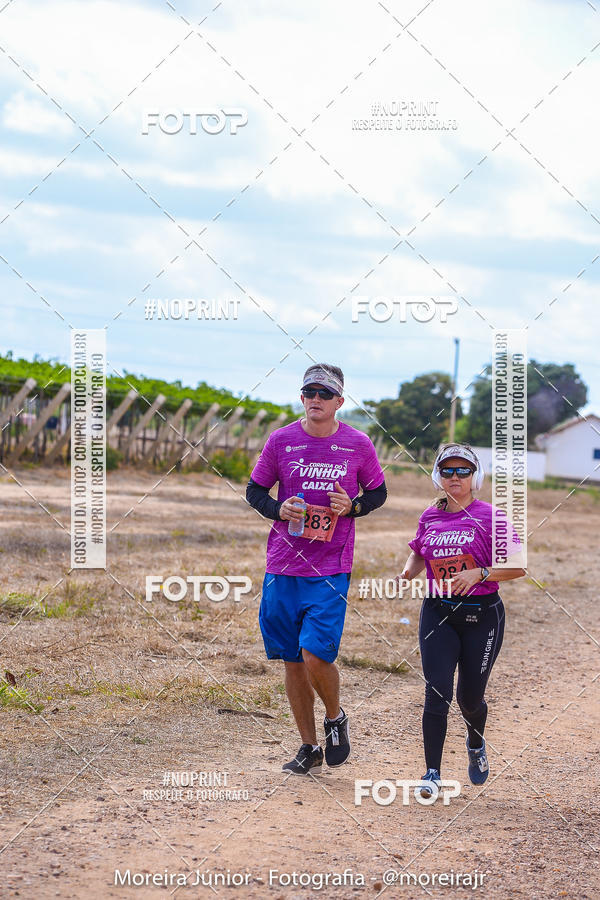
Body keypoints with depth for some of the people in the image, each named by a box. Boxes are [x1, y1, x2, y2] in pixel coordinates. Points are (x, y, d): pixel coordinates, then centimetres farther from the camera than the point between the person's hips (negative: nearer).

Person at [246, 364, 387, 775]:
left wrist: (352, 506, -8)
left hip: (331, 570, -2)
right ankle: (309, 748, 23)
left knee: (316, 655, -15)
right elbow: (254, 490, 11)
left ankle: (335, 718, 16)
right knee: (292, 660, 8)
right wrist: (278, 509, -9)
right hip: (283, 567, 3)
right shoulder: (281, 440, 1)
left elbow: (378, 491, 13)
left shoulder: (358, 444, 0)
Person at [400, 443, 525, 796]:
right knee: (437, 693, -9)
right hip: (437, 612, 3)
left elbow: (518, 566, -9)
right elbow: (419, 555, 23)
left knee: (470, 697, 8)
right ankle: (433, 773, -4)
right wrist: (407, 573, 1)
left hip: (482, 614, -2)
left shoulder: (490, 516, -7)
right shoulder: (430, 517, 6)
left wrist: (479, 574, -23)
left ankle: (476, 746, 41)